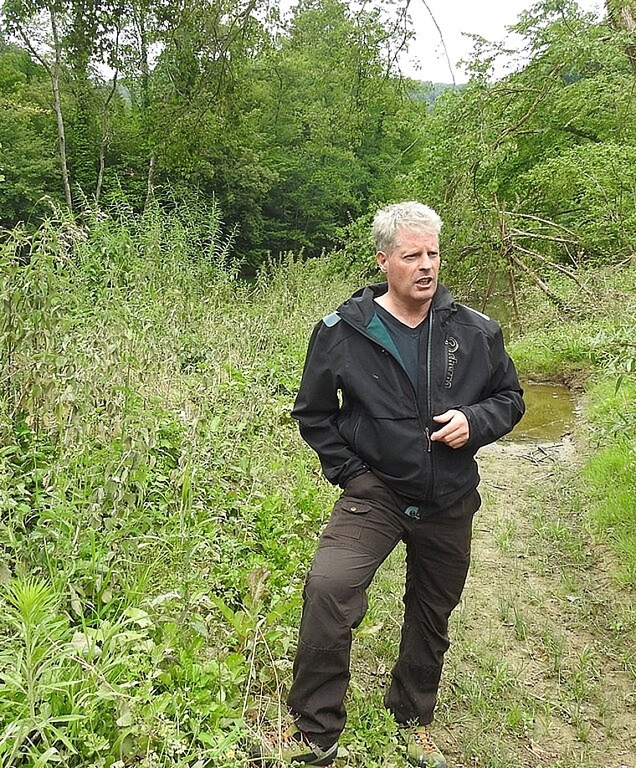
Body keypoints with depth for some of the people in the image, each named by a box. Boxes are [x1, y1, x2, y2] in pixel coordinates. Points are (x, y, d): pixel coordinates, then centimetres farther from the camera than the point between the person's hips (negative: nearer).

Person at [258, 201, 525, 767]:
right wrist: (349, 473, -6)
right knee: (328, 589, -26)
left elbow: (510, 398, 9)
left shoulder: (476, 333, -5)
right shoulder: (343, 332, -10)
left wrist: (475, 421, -13)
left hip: (451, 504, 3)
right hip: (376, 492, -2)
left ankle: (414, 719, 45)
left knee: (433, 615, 18)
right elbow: (313, 413, 3)